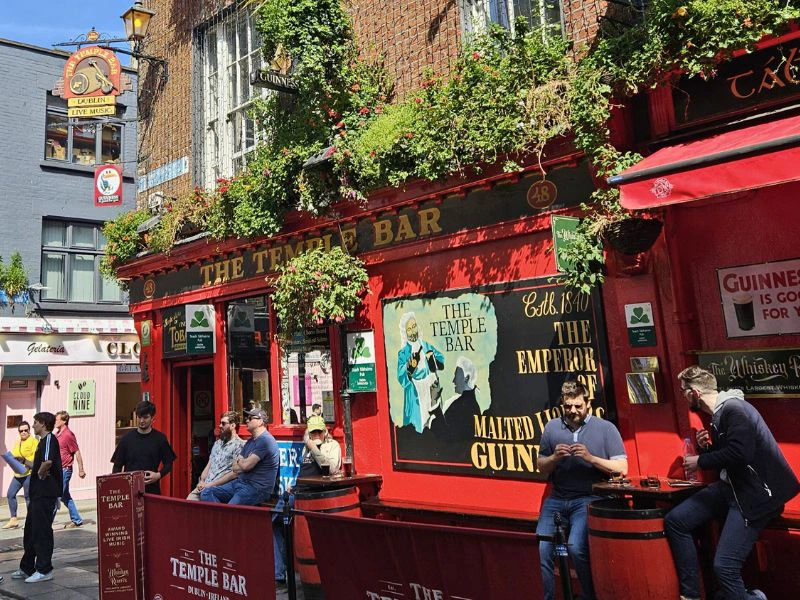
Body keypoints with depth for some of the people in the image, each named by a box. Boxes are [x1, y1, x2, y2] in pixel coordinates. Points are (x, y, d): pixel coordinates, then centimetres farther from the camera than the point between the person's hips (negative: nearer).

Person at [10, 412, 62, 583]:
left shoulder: (49, 439, -15)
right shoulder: (43, 440, 17)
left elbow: (47, 462, -32)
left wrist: (39, 473, -16)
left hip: (46, 493, -10)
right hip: (38, 492, 10)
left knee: (42, 531, -4)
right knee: (30, 531, 17)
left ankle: (44, 570, 4)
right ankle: (26, 568, 27)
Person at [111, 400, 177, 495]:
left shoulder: (160, 438, 2)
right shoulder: (127, 438, 6)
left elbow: (168, 464, 6)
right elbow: (117, 465, 9)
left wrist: (158, 475, -12)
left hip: (152, 490, -1)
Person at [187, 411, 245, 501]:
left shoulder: (239, 445, -7)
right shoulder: (217, 443, 19)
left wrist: (211, 484, -13)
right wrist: (202, 481, 1)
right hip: (205, 486, 7)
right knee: (189, 500, -14)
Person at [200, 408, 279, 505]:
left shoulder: (265, 440, -11)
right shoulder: (250, 441, 21)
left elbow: (246, 465, -17)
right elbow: (234, 468, 19)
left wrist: (239, 461, 4)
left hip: (257, 487, -10)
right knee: (206, 493, -6)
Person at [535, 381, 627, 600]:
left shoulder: (605, 428, 0)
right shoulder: (552, 427, 9)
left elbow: (622, 468, -3)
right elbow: (541, 467, 14)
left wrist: (590, 458, -16)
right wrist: (555, 457, -8)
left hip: (589, 499, -3)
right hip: (557, 499, 4)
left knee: (576, 547, -24)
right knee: (540, 549, -13)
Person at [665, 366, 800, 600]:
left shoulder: (734, 409, -17)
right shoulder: (719, 414, 13)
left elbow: (739, 453, -29)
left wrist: (700, 461, -15)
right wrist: (706, 447, 2)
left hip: (754, 493, -10)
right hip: (731, 486, 10)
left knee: (725, 566, -18)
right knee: (675, 521, 1)